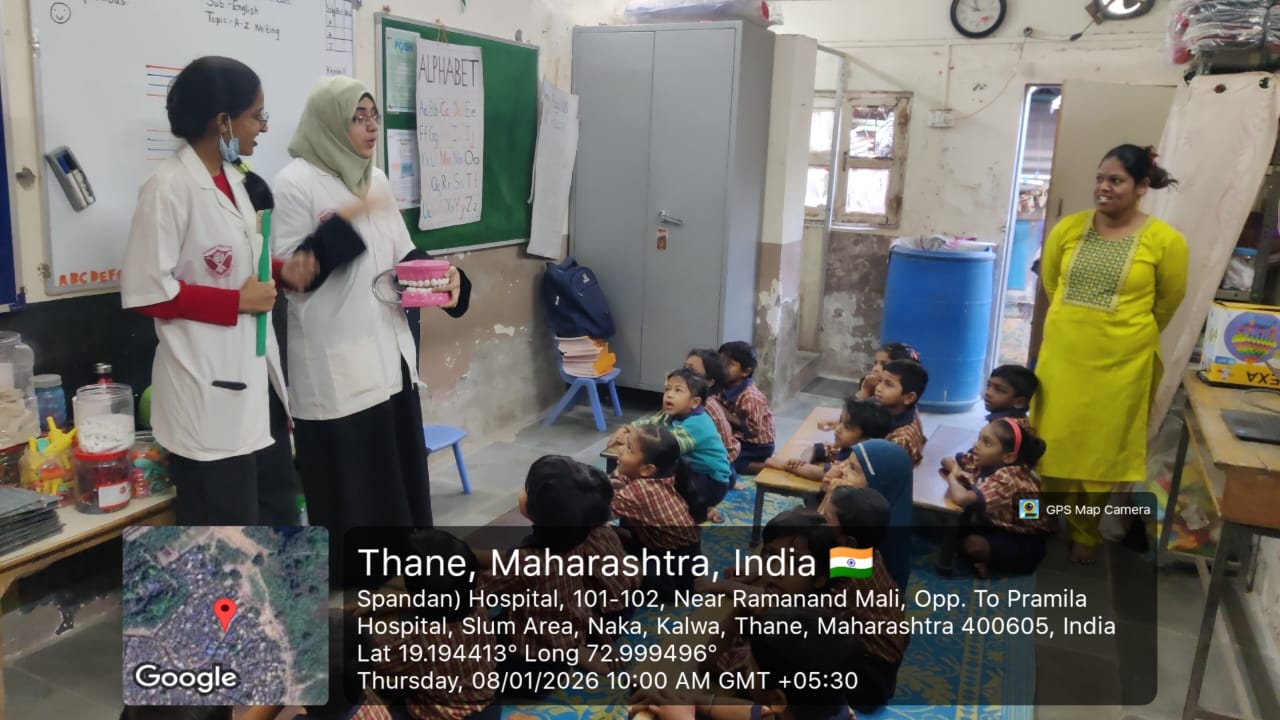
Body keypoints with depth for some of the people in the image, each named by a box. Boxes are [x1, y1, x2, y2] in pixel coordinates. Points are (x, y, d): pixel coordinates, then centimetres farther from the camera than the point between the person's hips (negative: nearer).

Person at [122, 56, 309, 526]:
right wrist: (236, 302, -16)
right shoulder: (169, 187, -17)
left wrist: (280, 272, 2)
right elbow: (145, 291, -19)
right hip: (207, 388, -9)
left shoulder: (234, 180, 10)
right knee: (226, 521, 4)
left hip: (254, 373, 9)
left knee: (278, 508, 20)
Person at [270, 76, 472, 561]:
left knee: (399, 476, 15)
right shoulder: (296, 183, -10)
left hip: (390, 353, 7)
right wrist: (344, 221, -22)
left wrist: (441, 276, -2)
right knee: (348, 487, 1)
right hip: (335, 366, -7)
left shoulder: (376, 180, 12)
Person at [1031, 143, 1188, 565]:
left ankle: (1085, 534, 31)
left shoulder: (1165, 241, -11)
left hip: (1120, 364, -2)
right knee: (1051, 443, 12)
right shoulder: (1069, 228, -3)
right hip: (1061, 356, 3)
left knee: (1099, 450, 11)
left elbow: (1168, 301, 4)